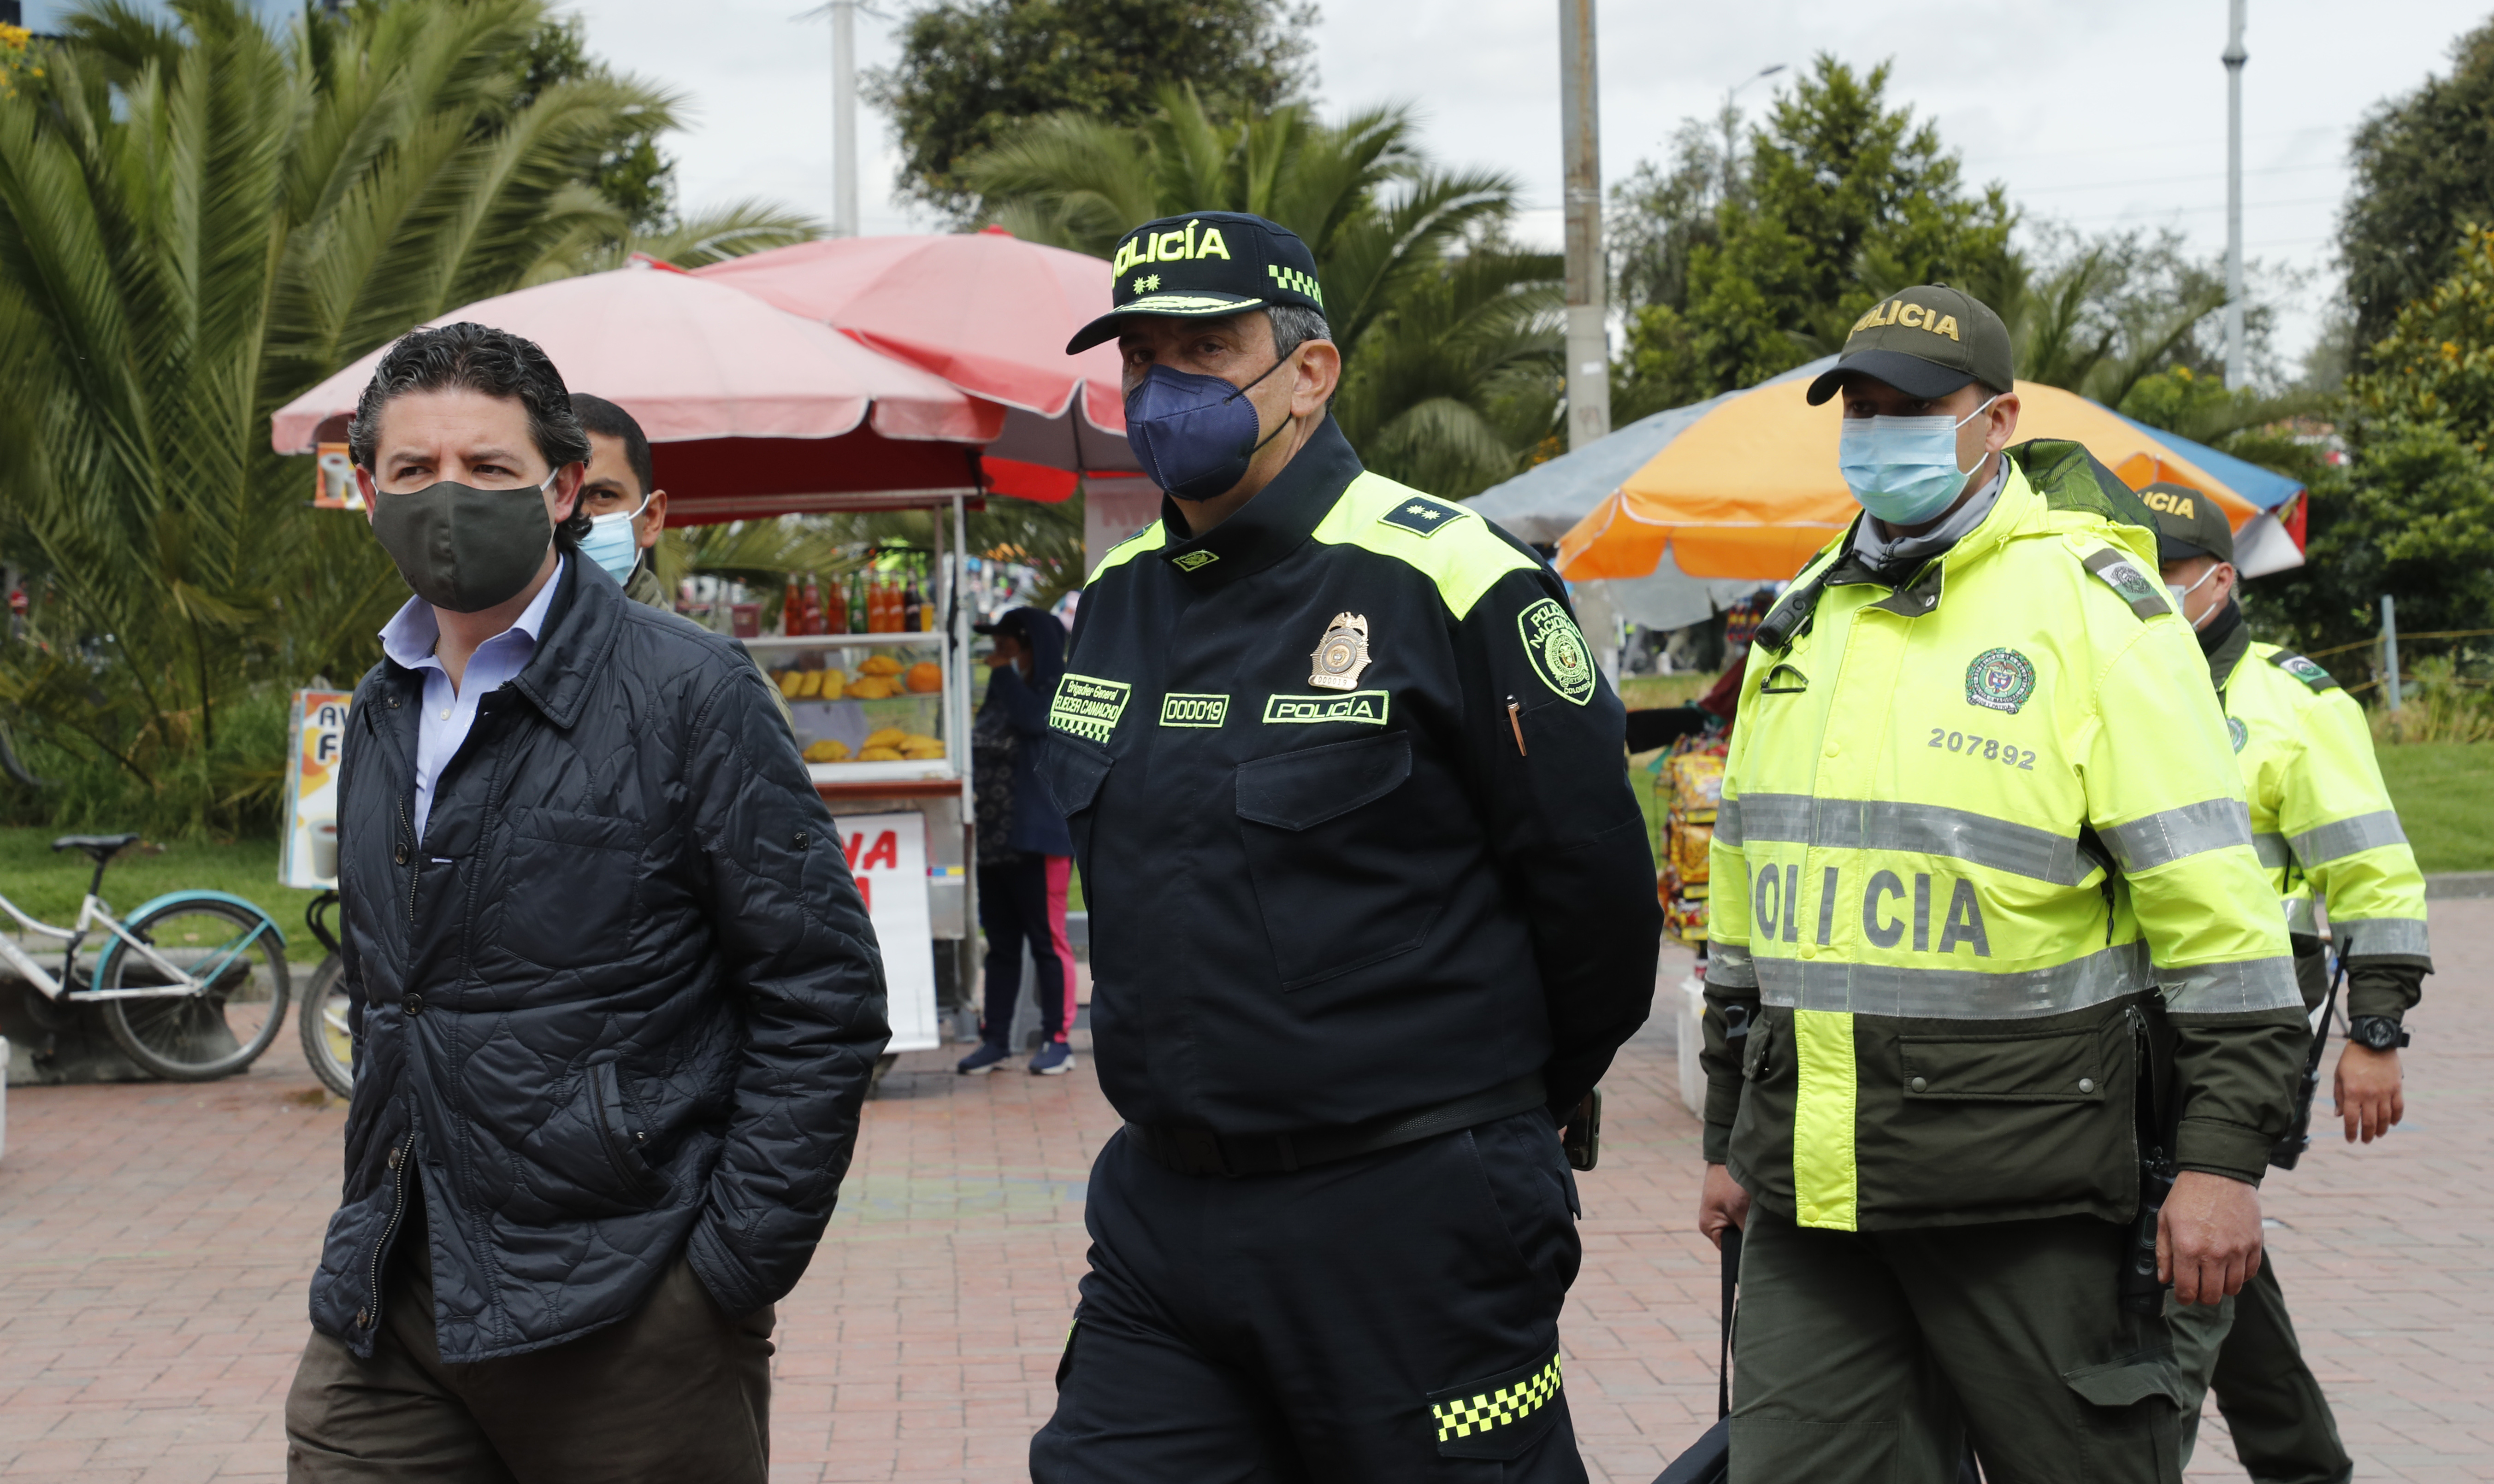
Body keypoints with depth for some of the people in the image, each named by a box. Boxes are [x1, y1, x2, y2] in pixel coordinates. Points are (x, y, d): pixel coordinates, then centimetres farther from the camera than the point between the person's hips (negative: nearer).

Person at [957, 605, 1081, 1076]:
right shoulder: (999, 693, 16)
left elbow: (1033, 721, -26)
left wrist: (1004, 672, -15)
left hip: (1039, 841, -8)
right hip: (994, 841, 8)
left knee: (1047, 940, -2)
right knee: (1001, 944, 10)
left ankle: (1058, 1040, 4)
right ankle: (996, 1040, 15)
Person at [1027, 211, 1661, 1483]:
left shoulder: (1447, 585, -12)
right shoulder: (1113, 604, 10)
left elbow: (1596, 887, -6)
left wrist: (1501, 1113, 7)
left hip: (1405, 1230, -6)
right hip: (1161, 1216, 6)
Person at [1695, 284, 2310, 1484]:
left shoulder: (2090, 605, -5)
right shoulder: (1804, 617, 15)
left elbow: (2215, 900, -10)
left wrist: (2222, 1158, -15)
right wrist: (1731, 1139, 21)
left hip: (2026, 1191, -6)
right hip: (1815, 1186, 6)